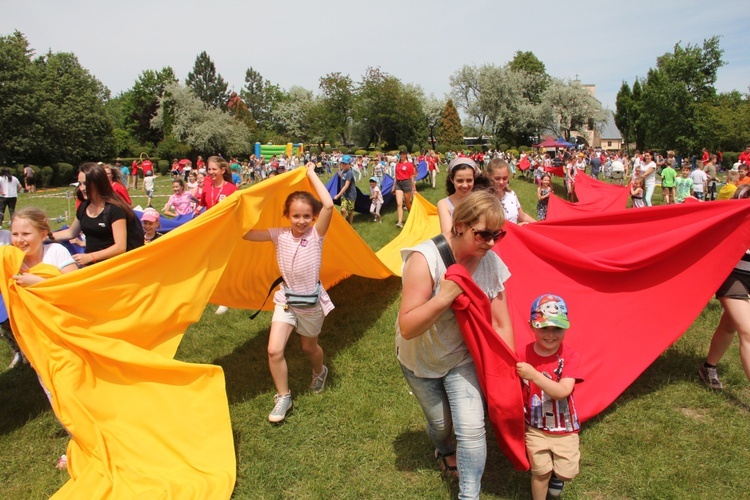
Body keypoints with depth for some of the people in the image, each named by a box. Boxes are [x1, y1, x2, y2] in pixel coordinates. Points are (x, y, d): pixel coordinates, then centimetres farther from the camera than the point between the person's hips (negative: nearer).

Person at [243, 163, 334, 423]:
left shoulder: (316, 234, -16)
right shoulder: (280, 235, -8)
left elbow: (328, 205, -31)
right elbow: (245, 234, -12)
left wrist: (311, 174, -24)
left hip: (312, 301, -2)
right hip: (286, 299, 2)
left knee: (309, 347, 18)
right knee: (275, 350, -11)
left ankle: (320, 372, 54)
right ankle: (283, 397, 12)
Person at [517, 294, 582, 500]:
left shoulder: (570, 357, -16)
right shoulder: (525, 355, -10)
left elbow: (562, 391, -28)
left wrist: (533, 374, -35)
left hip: (564, 427, 0)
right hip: (535, 427, 0)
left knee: (567, 472, 5)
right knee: (540, 471, 2)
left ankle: (556, 475, 40)